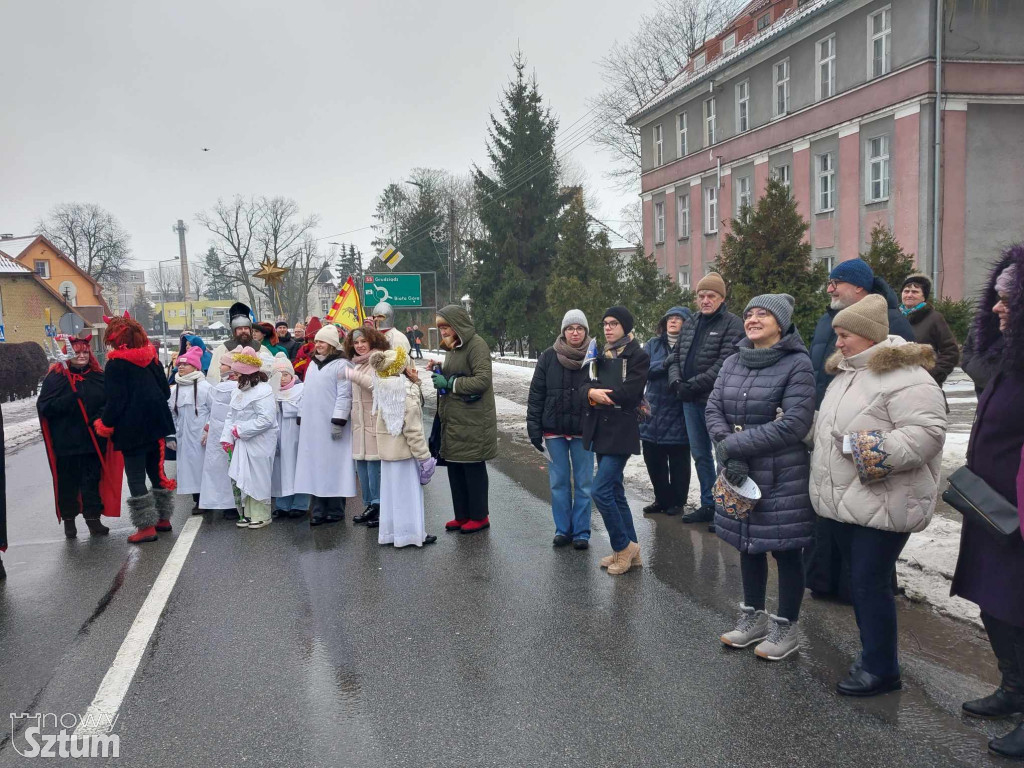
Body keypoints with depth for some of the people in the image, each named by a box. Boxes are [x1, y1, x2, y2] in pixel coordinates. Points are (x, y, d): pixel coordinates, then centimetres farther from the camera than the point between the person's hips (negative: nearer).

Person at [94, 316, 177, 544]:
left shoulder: (115, 365, -12)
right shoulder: (152, 358, 6)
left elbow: (115, 401, -15)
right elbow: (165, 390, 11)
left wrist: (104, 425, -2)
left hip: (131, 429, -7)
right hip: (156, 423, 7)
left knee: (135, 476, 0)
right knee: (156, 471, 17)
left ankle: (146, 526, 1)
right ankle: (163, 518, 24)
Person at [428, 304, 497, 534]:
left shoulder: (476, 344, -12)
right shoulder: (453, 346, 16)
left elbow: (483, 380, -20)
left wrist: (449, 383, -16)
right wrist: (439, 369, 6)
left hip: (472, 421, -9)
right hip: (453, 419, 9)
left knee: (473, 468, 0)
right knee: (454, 466, 11)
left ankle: (479, 516, 13)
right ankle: (462, 515, 22)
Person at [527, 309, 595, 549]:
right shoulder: (548, 357, 0)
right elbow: (536, 394, 2)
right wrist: (534, 427, -3)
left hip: (583, 431, -1)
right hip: (554, 430, 1)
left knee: (583, 483, 5)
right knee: (559, 482, 8)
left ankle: (581, 532, 15)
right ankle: (562, 529, 20)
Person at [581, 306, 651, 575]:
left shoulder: (638, 356, -5)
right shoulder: (601, 356, 16)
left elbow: (629, 393, -18)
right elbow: (584, 388, 5)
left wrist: (598, 395, -9)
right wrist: (591, 392, -17)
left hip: (621, 432, -8)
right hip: (600, 431, 8)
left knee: (601, 490, -13)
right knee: (615, 492, 12)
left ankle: (623, 546, 4)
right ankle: (630, 550, 22)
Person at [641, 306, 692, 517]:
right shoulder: (653, 345, 9)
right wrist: (665, 363, -19)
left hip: (679, 415, -4)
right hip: (653, 414, 4)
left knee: (678, 463, 6)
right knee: (654, 461, 12)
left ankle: (677, 502, 21)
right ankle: (662, 499, 28)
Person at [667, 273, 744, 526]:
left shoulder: (732, 324, -7)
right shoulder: (689, 326, 16)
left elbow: (724, 364, -17)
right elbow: (676, 359, 16)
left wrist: (693, 385, -19)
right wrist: (676, 381, -4)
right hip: (690, 401, 8)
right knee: (700, 454, 15)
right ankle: (708, 505, 26)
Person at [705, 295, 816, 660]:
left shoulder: (797, 364, -12)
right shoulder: (732, 363, 8)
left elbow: (794, 424, -20)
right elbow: (713, 410, 1)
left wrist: (734, 445, -18)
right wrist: (728, 454, -16)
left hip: (782, 479, -6)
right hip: (739, 476, 6)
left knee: (785, 551, 6)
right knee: (748, 546, 17)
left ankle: (786, 627, 22)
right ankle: (754, 618, 34)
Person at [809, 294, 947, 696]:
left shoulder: (904, 377, -16)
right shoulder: (844, 373, 14)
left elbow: (927, 431, -24)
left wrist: (880, 453, -29)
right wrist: (821, 463, 21)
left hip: (882, 504, -9)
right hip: (844, 499, 9)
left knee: (870, 582, -3)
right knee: (858, 580, 16)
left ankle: (881, 669, 11)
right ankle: (874, 654, 30)